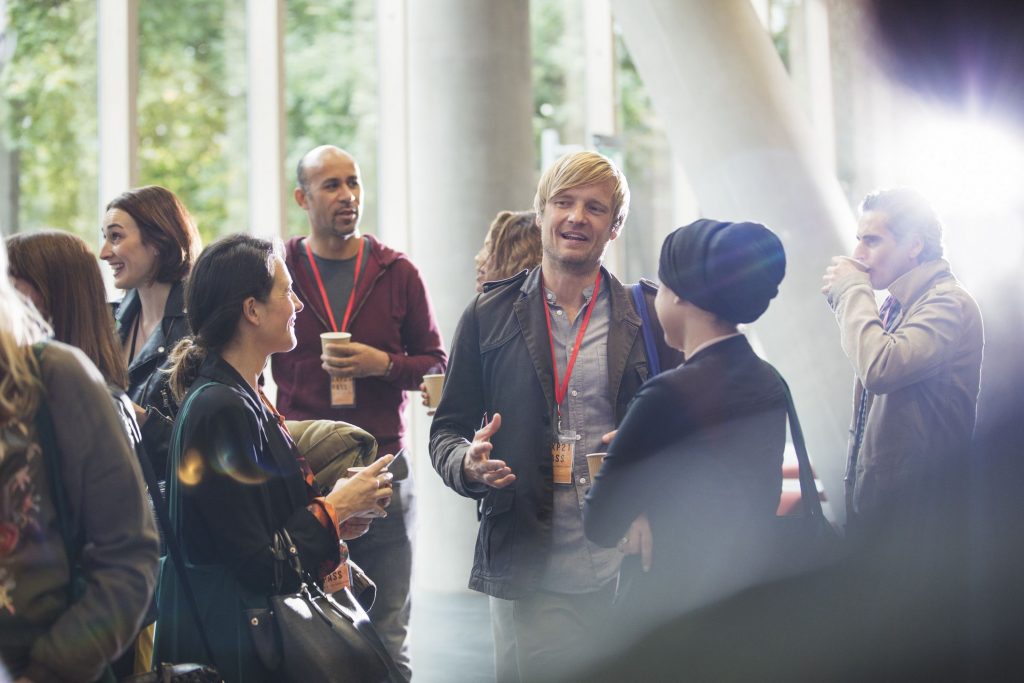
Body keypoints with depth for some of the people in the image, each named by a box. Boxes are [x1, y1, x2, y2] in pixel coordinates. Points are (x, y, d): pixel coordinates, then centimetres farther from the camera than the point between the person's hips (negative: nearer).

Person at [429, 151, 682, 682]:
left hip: (628, 573, 0)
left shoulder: (650, 318, 7)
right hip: (528, 574, 0)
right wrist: (468, 463, -11)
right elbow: (447, 430, 11)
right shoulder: (489, 315, 8)